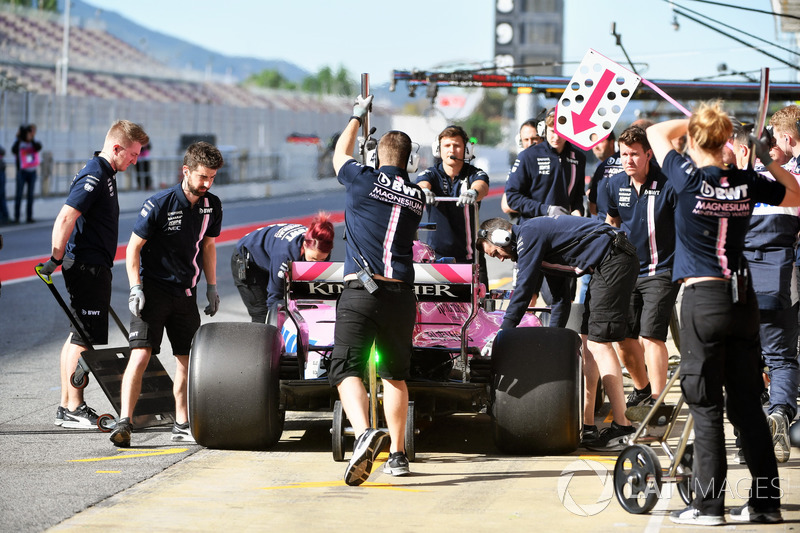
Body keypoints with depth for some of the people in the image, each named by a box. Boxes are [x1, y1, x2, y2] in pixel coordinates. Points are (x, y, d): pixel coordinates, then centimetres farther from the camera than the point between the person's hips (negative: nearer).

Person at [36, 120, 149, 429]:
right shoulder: (94, 177, -17)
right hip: (87, 267, -10)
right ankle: (74, 410, -3)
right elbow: (65, 219, -24)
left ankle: (67, 407, 19)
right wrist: (56, 259, -20)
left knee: (78, 336, 13)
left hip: (93, 267, 10)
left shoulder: (104, 174, 15)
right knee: (83, 338, -7)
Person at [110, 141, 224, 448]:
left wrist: (211, 287, 15)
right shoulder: (159, 204, -14)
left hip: (186, 293, 6)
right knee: (141, 353, -16)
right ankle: (124, 423, -20)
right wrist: (135, 288, -16)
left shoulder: (212, 206, 3)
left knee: (187, 359, 8)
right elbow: (133, 247, -8)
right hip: (153, 289, -6)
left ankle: (182, 425, 18)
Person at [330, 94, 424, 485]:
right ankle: (397, 454, 19)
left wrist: (357, 116, 37)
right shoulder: (418, 197, 11)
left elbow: (339, 155, 21)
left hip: (360, 290, -4)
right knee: (395, 375, 17)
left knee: (347, 368, -10)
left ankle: (364, 433, -35)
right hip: (401, 294, 4)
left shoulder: (365, 180, 0)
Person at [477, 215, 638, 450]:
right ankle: (586, 425, 13)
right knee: (591, 341, 11)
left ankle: (622, 429, -15)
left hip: (613, 260, -11)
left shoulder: (528, 235, -10)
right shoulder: (531, 233, 20)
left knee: (600, 342, -12)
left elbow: (524, 288, -13)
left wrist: (503, 333, -10)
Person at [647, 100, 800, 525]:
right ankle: (766, 502, 13)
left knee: (706, 405, -1)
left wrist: (696, 121, 16)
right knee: (747, 403, 10)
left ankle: (708, 504, 0)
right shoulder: (747, 184, 2)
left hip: (702, 299, -5)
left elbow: (657, 133, 8)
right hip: (743, 299, 5)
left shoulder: (690, 179, -9)